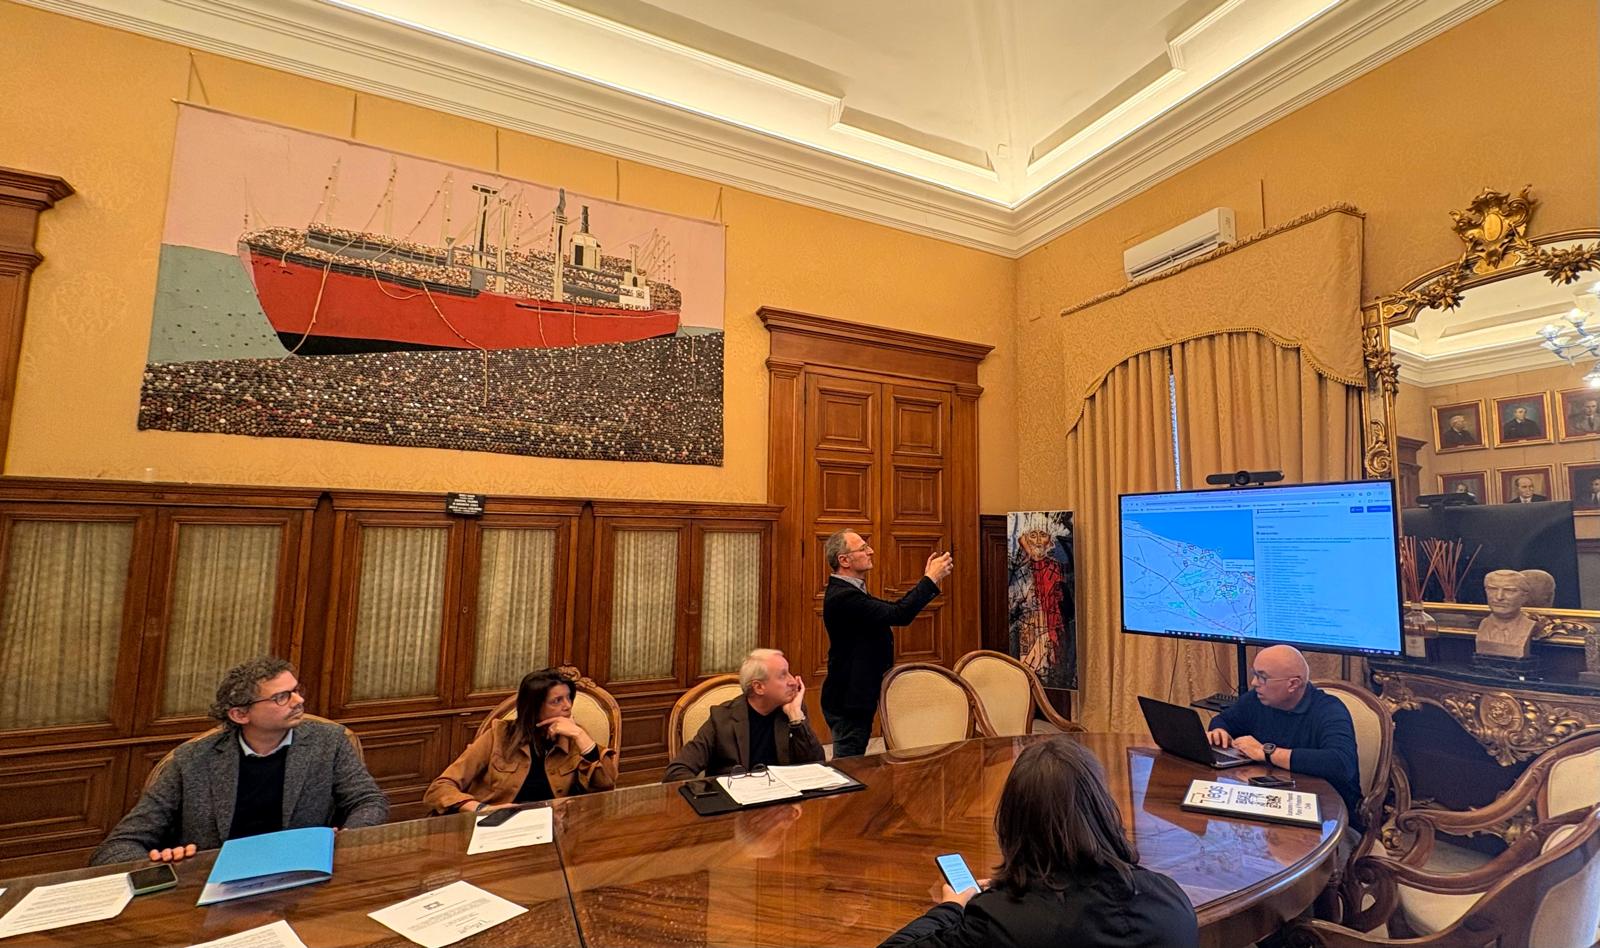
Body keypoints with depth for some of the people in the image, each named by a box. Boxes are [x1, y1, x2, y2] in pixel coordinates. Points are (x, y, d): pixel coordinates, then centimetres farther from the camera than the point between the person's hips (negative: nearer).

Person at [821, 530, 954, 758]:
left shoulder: (847, 592, 10)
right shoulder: (843, 597, -25)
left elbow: (893, 610, 12)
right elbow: (899, 615, -30)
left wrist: (929, 580, 4)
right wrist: (931, 579, -19)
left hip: (855, 697, 10)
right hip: (848, 702, -10)